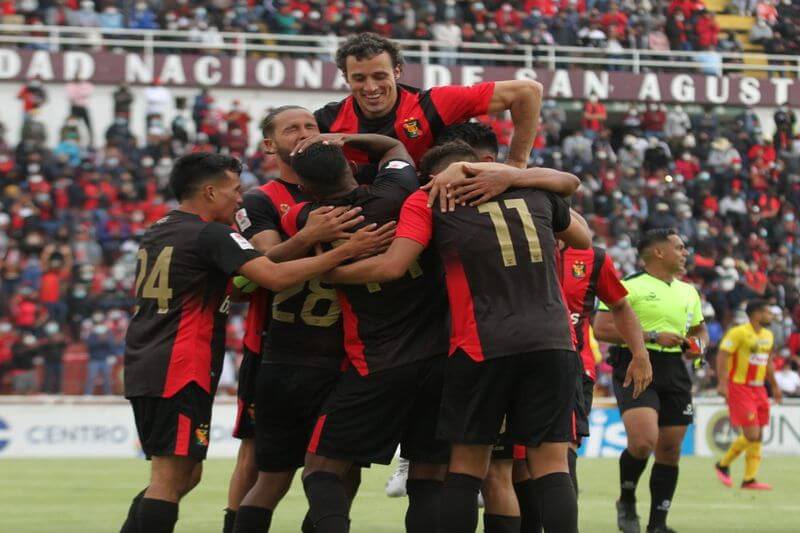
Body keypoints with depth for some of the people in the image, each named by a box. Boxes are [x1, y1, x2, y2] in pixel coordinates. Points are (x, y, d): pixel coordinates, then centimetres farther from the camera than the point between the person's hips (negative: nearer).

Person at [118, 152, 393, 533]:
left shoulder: (157, 232, 17)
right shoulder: (212, 235, -9)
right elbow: (276, 277, -20)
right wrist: (346, 251, -17)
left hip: (142, 369, 9)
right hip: (180, 372, -9)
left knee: (186, 474, 17)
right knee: (170, 481, -10)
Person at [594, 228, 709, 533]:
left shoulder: (688, 292, 17)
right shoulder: (629, 287, -5)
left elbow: (700, 329, 32)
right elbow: (601, 328, -13)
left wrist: (699, 345, 7)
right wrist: (652, 336, -18)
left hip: (674, 374, 7)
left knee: (670, 449, 6)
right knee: (643, 441, -23)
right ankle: (626, 501, 5)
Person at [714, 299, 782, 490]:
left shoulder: (768, 335, 14)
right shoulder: (738, 332, -12)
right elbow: (722, 356, -15)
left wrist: (774, 386, 24)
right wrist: (722, 383, -23)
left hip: (758, 389, 8)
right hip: (739, 387, -8)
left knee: (757, 436, 3)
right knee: (752, 434, -13)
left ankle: (749, 479, 7)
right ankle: (723, 465, 7)